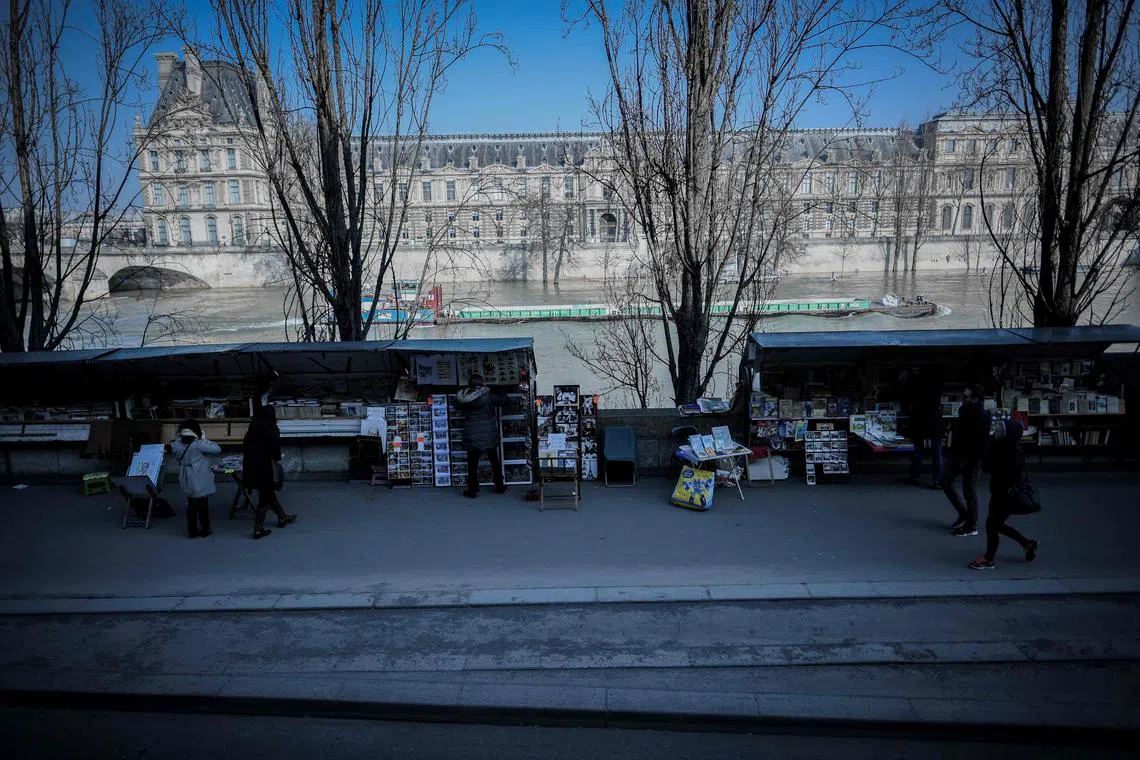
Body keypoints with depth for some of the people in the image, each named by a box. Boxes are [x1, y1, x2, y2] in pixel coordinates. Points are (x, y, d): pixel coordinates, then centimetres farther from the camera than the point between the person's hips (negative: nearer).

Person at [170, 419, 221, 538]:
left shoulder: (177, 445, -4)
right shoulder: (198, 445, -21)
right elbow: (217, 449, -20)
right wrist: (205, 440, -9)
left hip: (187, 484, 5)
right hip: (201, 483, -5)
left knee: (191, 506, 16)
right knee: (203, 506, 8)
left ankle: (192, 530, 22)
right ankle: (204, 529, 19)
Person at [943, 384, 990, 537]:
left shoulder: (981, 416, -21)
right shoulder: (965, 410, 5)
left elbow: (981, 442, -24)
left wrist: (970, 461, -23)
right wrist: (953, 452, 17)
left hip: (970, 459, -9)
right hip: (959, 455, 9)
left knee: (969, 491, 2)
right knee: (946, 481, 15)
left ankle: (971, 527, 16)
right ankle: (963, 513, 28)